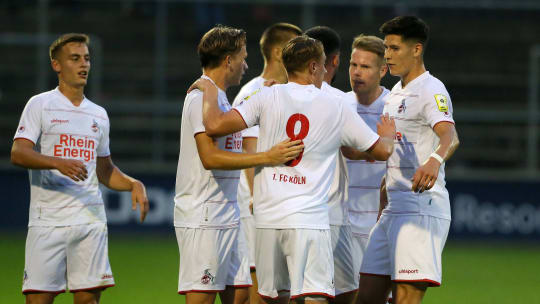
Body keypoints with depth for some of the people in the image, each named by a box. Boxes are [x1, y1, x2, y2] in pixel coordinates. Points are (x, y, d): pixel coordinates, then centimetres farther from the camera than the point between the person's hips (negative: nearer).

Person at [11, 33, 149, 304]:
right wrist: (59, 163, -28)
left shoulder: (98, 114, 17)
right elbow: (18, 153, -12)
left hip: (91, 219, 4)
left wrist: (133, 184, 6)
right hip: (48, 220, -4)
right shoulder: (40, 105, 1)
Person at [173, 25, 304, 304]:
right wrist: (267, 157, -26)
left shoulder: (219, 98, 19)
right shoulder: (202, 97, -13)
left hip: (227, 216, 10)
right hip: (203, 218, -10)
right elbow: (210, 157, -23)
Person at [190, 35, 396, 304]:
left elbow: (215, 126, -8)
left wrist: (209, 92, 11)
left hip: (267, 219, 2)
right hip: (309, 218, -2)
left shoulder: (268, 97, 2)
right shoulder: (336, 109, 5)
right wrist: (389, 135, 38)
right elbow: (382, 151, 14)